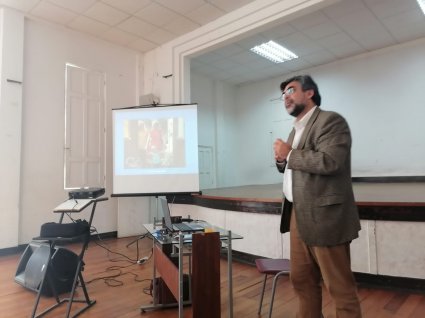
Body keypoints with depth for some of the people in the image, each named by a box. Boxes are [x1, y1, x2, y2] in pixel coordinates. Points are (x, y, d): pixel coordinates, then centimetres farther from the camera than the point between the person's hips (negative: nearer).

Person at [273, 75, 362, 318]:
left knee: (339, 286, 4)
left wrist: (289, 154, -13)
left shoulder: (331, 120, -9)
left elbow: (330, 161, -25)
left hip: (324, 217, -8)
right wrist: (282, 160, 1)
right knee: (301, 280, 17)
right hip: (298, 216, 9)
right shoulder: (297, 129, 18)